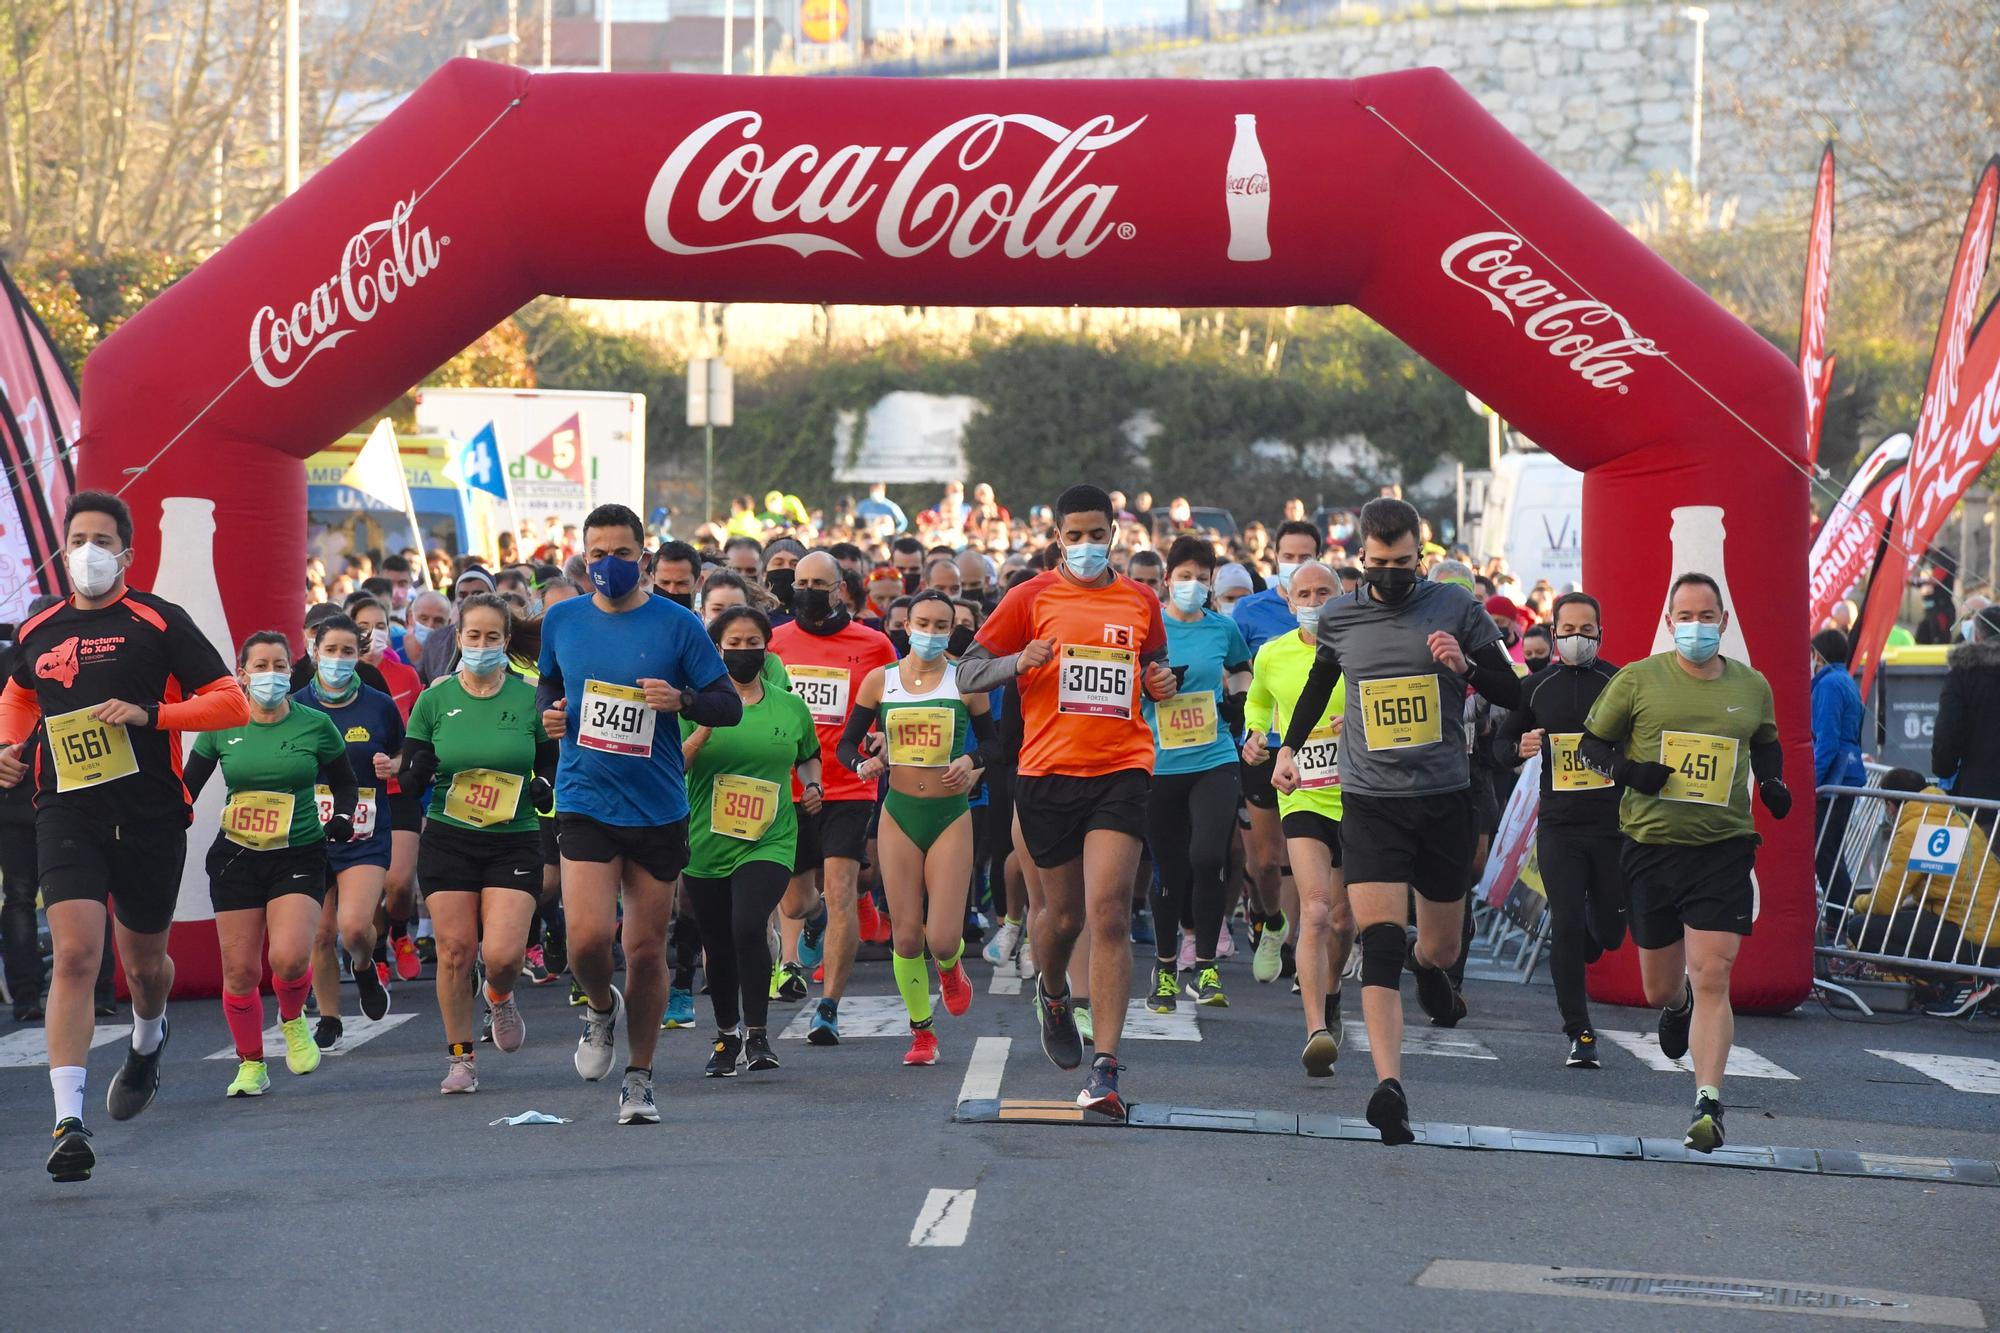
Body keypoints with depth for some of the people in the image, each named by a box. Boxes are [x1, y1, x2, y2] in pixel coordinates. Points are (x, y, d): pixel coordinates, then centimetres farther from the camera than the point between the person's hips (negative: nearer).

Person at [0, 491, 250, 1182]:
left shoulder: (159, 622, -3)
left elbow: (232, 703, -6)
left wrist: (148, 713, -18)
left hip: (150, 814, -1)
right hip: (67, 813, 1)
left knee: (144, 962, 14)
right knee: (75, 953, -16)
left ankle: (148, 1043, 50)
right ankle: (69, 1122, -20)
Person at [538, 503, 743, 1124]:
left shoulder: (677, 625, -3)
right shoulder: (561, 621, 5)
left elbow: (730, 704, 1)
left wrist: (682, 699, -18)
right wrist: (549, 712, 2)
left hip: (658, 808, -1)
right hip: (584, 800, 1)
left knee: (647, 948, 5)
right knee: (588, 936, -15)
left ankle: (640, 1078, 20)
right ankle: (601, 1007, 19)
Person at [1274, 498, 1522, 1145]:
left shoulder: (1455, 607, -1)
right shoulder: (1338, 617, 5)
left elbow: (1512, 694, 3)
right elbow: (1319, 682, 27)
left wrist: (1466, 665, -15)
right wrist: (1289, 746, 29)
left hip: (1446, 798, 1)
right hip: (1370, 800, 0)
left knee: (1442, 948, 14)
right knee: (1380, 941, -17)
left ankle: (1427, 965, 54)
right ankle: (1389, 1086, -24)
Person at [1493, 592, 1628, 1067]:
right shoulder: (1536, 687, 6)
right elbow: (1501, 743, 15)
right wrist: (1520, 748, -7)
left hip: (1613, 823, 0)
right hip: (1558, 825, 0)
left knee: (1611, 931, 6)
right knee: (1566, 928, -8)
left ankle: (1576, 956, 43)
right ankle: (1579, 1033, -1)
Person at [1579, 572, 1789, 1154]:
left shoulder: (1751, 686, 7)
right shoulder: (1638, 680, -1)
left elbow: (1766, 744, 25)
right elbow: (1592, 741, 7)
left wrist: (1772, 782, 5)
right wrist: (1626, 770, -12)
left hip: (1724, 848, 0)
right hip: (1651, 845, 1)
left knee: (1712, 979, -14)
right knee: (1659, 988, 12)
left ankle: (1708, 1105, -13)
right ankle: (1678, 1005, 51)